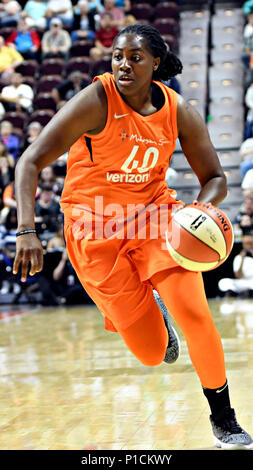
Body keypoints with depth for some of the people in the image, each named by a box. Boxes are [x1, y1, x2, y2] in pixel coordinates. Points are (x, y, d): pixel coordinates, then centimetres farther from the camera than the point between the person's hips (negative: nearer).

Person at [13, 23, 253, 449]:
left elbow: (215, 178, 3)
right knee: (152, 354, -2)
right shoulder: (96, 101, -19)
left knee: (194, 312, -17)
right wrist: (26, 231, -34)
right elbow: (31, 161, -22)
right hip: (96, 231, -2)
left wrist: (200, 209, -21)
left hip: (154, 215, 3)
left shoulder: (178, 111, -7)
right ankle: (150, 310, 39)